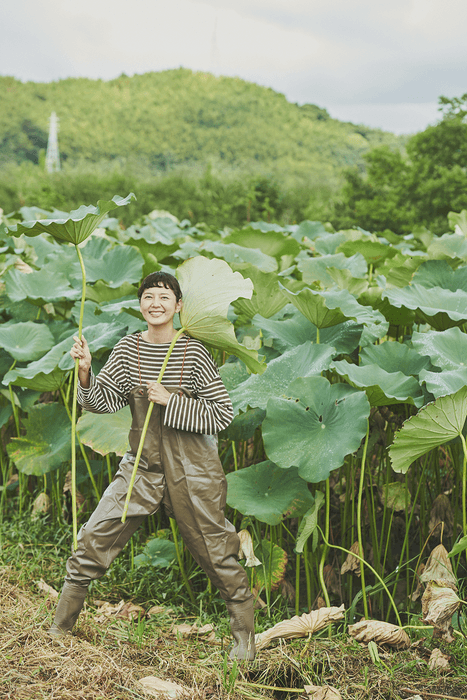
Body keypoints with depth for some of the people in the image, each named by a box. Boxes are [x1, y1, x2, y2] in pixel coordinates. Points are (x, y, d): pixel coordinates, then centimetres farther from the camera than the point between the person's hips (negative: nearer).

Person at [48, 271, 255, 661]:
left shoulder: (194, 354, -9)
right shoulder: (129, 350, 1)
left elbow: (223, 414, -10)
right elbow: (103, 401, 0)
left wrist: (171, 402, -18)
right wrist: (85, 372, -18)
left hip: (191, 469, -3)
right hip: (142, 465, 3)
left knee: (217, 553, 6)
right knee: (94, 539, 2)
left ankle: (244, 635, 27)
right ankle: (61, 626, 20)